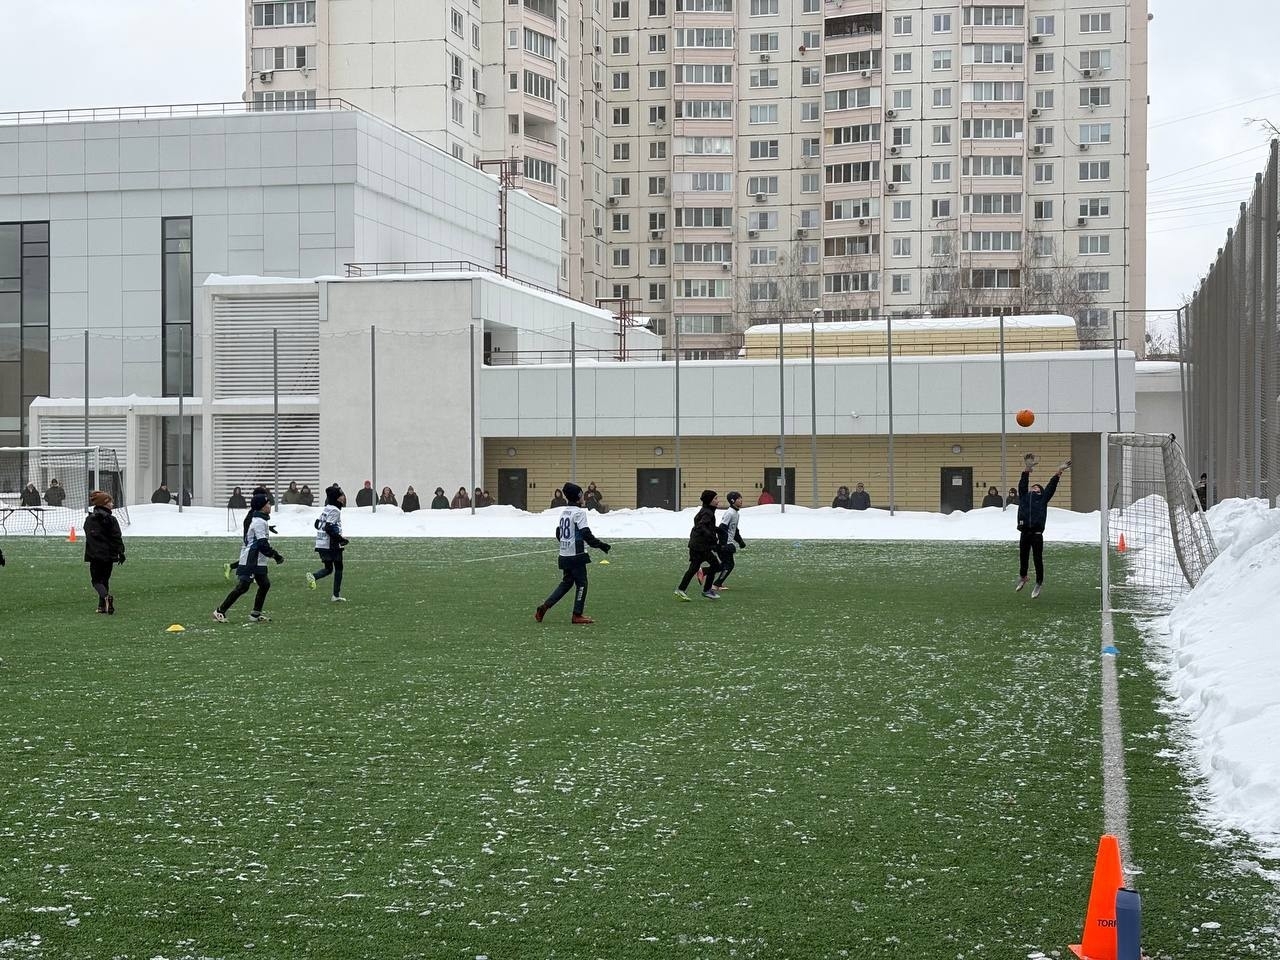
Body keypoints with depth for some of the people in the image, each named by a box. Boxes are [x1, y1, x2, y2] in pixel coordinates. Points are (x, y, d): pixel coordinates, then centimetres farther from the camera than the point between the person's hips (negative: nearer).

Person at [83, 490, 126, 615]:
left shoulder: (89, 519, 4)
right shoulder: (111, 520, -7)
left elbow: (88, 537, 14)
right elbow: (117, 538, -9)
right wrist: (121, 552, -3)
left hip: (94, 554, 1)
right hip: (108, 554, -1)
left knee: (96, 580, 5)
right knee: (105, 579, 13)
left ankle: (106, 597, -23)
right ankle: (102, 606, 11)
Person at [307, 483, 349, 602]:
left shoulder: (326, 509, 13)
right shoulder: (335, 510, -14)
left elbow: (317, 524, 19)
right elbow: (329, 528, -23)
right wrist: (341, 539, -14)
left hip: (321, 543, 8)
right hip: (332, 545, -8)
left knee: (328, 569, 15)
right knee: (338, 568, 4)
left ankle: (313, 576, -13)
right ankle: (336, 596, 4)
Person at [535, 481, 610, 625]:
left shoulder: (563, 512, 11)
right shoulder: (579, 512, -14)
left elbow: (558, 533, 18)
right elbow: (586, 534, -20)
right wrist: (600, 545, -14)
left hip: (564, 555, 8)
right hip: (576, 555, -8)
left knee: (566, 582, 17)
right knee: (581, 583, 2)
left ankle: (544, 606, 10)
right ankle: (577, 615, 4)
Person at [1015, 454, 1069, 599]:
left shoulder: (1042, 498, 11)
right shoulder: (1024, 497, 15)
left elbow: (1051, 487, 7)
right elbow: (1022, 485, 7)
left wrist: (1059, 472, 1)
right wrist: (1026, 470, -2)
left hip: (1037, 534, -2)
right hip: (1024, 533, 2)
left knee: (1038, 559, 3)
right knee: (1023, 557, 13)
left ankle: (1039, 583, 16)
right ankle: (1022, 577, 36)